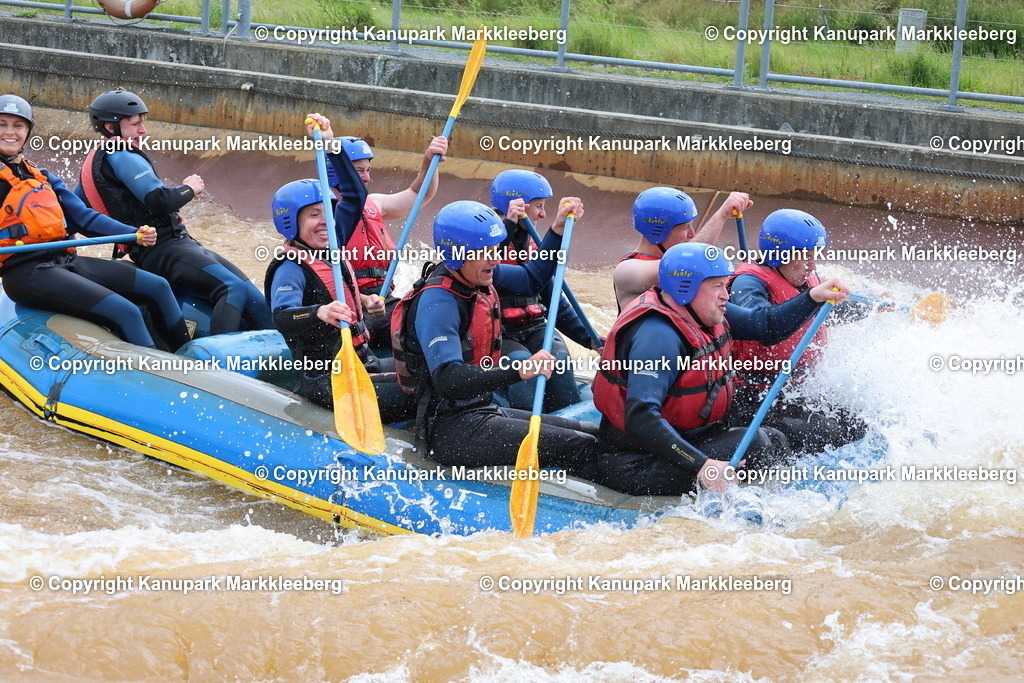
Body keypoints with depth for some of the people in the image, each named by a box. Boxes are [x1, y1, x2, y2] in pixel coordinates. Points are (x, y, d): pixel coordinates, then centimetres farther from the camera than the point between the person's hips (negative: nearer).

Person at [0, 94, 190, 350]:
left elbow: (83, 217, 16)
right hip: (27, 271, -8)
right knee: (125, 311, -24)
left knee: (158, 287, 6)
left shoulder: (42, 176, 21)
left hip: (65, 260, 8)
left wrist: (133, 233, 2)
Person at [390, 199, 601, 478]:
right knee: (584, 449, -19)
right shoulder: (437, 303, -21)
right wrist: (520, 370, -41)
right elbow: (448, 380, -33)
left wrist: (558, 229, 18)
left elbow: (531, 279, 28)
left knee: (596, 435, 0)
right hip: (450, 431, -10)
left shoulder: (477, 278, 7)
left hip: (481, 411, 10)